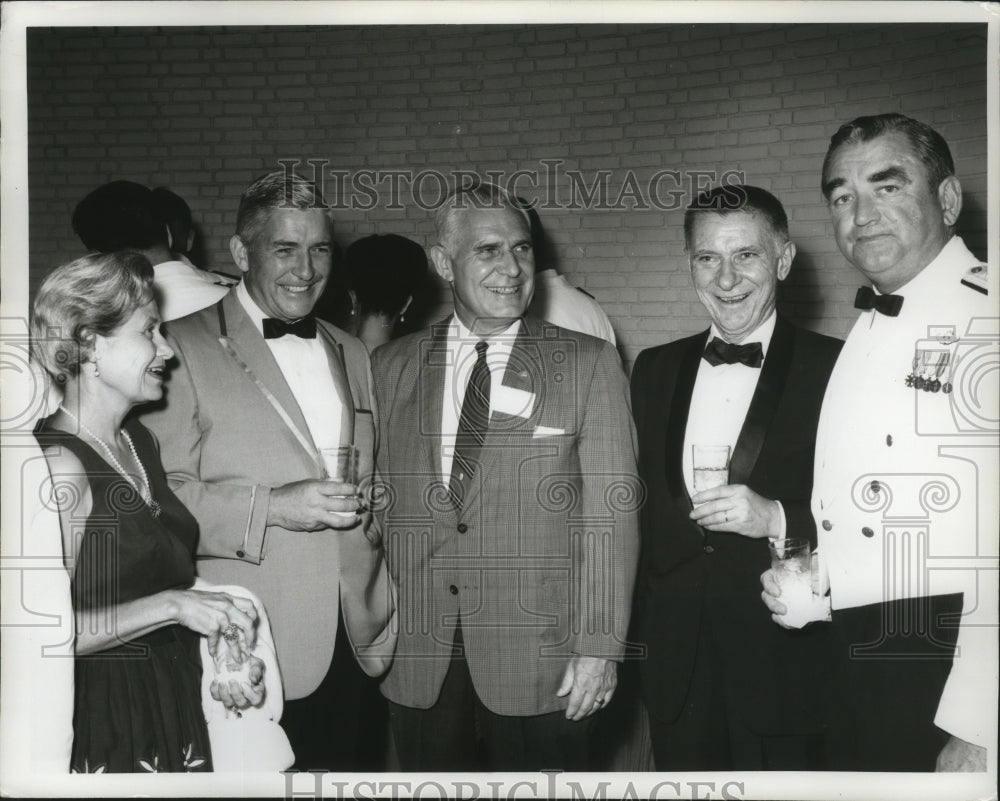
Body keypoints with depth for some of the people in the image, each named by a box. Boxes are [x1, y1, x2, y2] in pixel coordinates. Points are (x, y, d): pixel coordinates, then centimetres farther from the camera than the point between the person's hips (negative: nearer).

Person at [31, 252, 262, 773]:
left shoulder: (138, 441, 7)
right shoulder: (61, 465, -19)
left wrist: (220, 646, 4)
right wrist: (172, 605, -23)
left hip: (173, 708, 8)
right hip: (105, 720, -8)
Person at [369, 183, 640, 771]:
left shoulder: (588, 364, -1)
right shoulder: (392, 368, 6)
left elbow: (611, 511, -5)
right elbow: (376, 502, 9)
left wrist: (600, 647, -10)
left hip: (540, 660, -2)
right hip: (418, 661, 2)